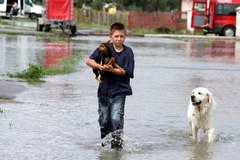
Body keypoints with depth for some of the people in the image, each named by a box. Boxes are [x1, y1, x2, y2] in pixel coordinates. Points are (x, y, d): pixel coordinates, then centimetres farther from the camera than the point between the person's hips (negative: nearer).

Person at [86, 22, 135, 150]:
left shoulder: (128, 52, -3)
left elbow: (125, 71, -10)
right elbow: (89, 61, -8)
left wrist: (112, 70, -25)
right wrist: (100, 67, -24)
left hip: (120, 91, -2)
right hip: (104, 90, 2)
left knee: (116, 117, -14)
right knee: (104, 119, 11)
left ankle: (117, 141, 0)